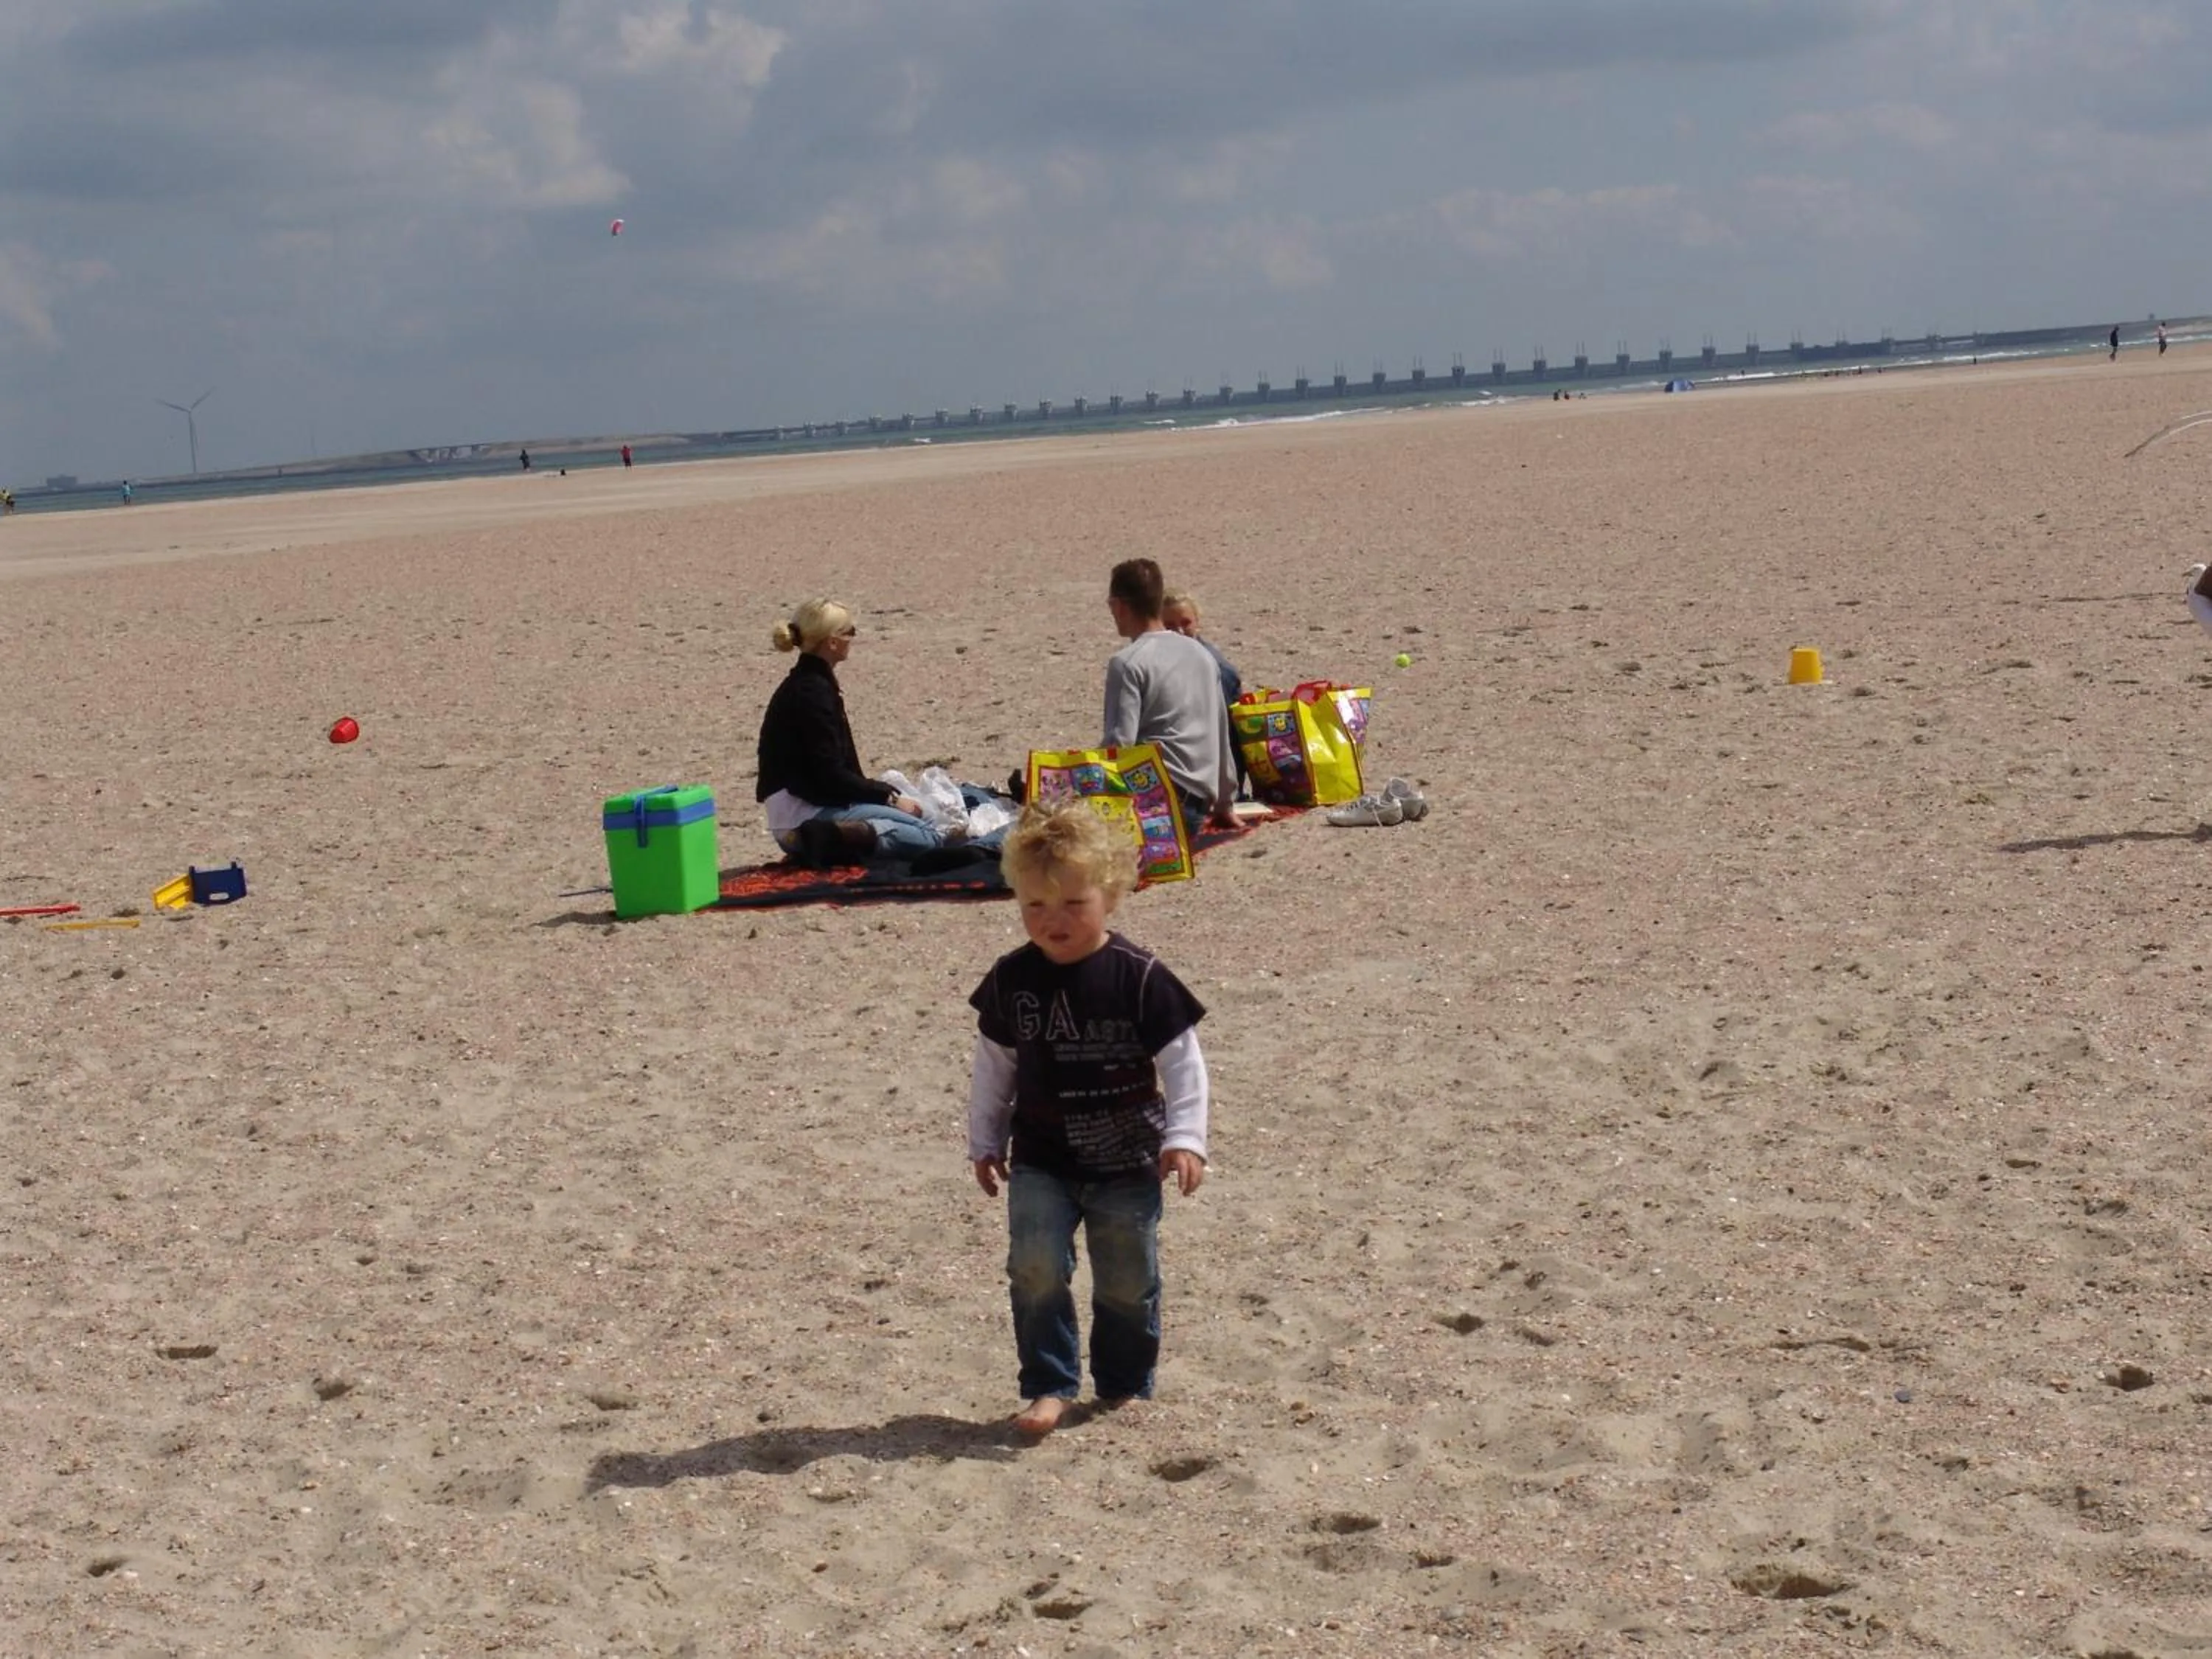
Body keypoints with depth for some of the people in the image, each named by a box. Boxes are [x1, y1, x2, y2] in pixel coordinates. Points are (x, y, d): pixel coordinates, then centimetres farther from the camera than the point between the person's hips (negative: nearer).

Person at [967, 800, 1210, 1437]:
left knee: (1128, 1283, 8)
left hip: (1127, 1164, -2)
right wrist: (984, 1142, 12)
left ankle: (1126, 1387, 27)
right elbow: (993, 1067, 8)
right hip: (1041, 1163, 2)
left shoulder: (1140, 978, -12)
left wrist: (1185, 1138, -16)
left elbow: (1182, 1063, -9)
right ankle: (1049, 1385, 2)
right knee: (1036, 1269, -11)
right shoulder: (1011, 980, -3)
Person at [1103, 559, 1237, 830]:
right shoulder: (1201, 653, 14)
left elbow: (1119, 744, -15)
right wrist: (1225, 803, 28)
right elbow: (1222, 733, 19)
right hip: (1199, 801, 7)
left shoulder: (1128, 663, -8)